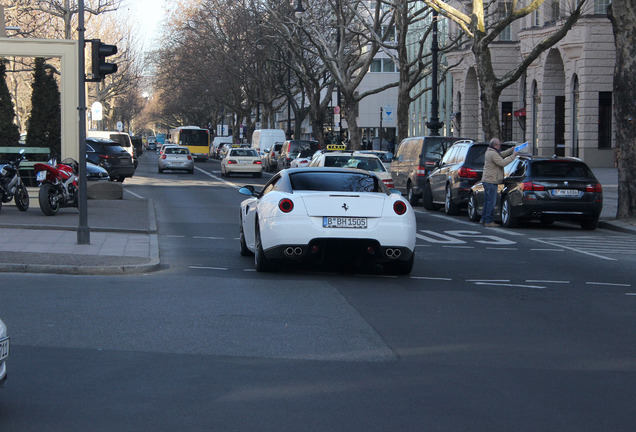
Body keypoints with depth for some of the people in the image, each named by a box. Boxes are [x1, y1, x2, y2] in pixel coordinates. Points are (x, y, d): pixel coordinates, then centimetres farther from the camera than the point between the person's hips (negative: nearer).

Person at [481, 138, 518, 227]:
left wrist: (511, 150, 17)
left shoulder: (489, 152, 15)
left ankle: (484, 219, 18)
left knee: (487, 201, 15)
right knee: (491, 202, -8)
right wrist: (513, 156, -18)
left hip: (487, 180, 11)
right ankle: (488, 221, -8)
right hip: (491, 181, -11)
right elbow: (503, 163, -24)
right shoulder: (493, 154, -18)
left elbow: (501, 154, 27)